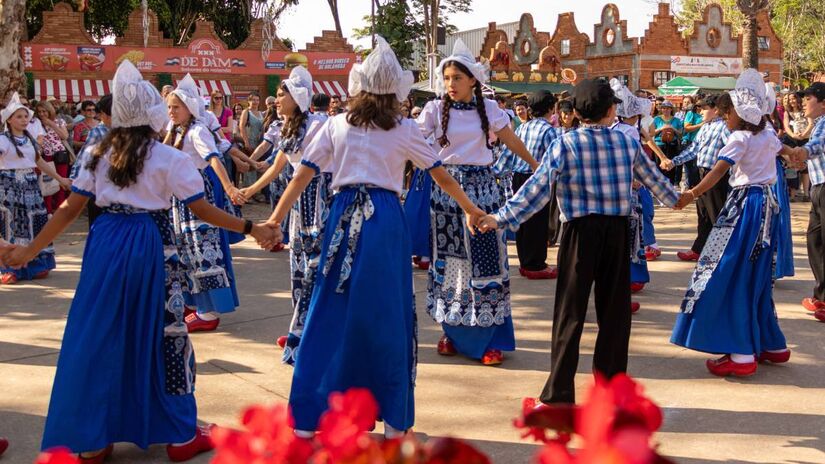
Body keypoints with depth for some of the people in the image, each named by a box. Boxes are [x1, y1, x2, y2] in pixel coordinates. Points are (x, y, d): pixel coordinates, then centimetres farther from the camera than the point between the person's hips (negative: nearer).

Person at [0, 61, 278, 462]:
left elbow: (70, 209, 3)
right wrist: (252, 229, -1)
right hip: (150, 248, -3)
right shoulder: (170, 158, -7)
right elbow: (202, 210, -7)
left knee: (99, 335, 10)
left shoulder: (100, 154, 4)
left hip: (106, 245, 3)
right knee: (160, 333, 6)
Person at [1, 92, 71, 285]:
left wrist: (60, 178, 22)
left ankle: (34, 264, 16)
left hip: (30, 185, 6)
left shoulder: (30, 139, 13)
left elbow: (40, 162, 20)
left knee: (32, 224, 7)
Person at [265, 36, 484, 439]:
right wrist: (470, 209, 24)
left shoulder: (336, 125, 6)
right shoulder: (405, 130, 3)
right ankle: (394, 420, 13)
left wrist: (275, 218, 8)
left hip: (345, 218, 1)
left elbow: (303, 175, 3)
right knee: (388, 316, 6)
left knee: (331, 314, 8)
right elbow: (442, 177, 10)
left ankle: (309, 416, 13)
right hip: (386, 221, -1)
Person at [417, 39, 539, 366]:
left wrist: (537, 165, 17)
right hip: (446, 188, 0)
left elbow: (512, 141, 11)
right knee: (448, 261, 5)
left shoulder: (488, 109, 2)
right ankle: (452, 331, 18)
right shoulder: (436, 109, -1)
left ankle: (488, 338, 4)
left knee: (485, 261, -3)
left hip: (481, 187, 0)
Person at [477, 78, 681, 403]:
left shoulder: (565, 144, -5)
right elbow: (652, 177, 17)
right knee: (614, 310, 12)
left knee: (570, 313, 1)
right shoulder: (628, 142, 4)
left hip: (581, 231, -3)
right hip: (617, 230, 3)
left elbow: (538, 189, -10)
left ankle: (559, 395, 3)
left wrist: (501, 218, -6)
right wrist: (675, 199, 37)